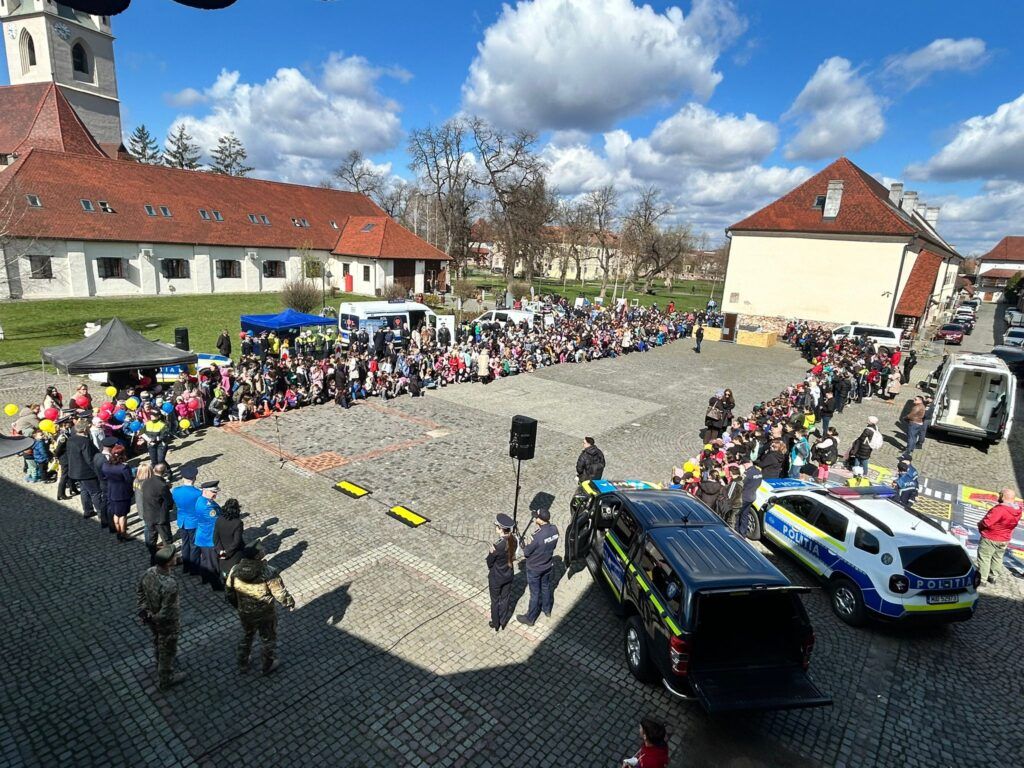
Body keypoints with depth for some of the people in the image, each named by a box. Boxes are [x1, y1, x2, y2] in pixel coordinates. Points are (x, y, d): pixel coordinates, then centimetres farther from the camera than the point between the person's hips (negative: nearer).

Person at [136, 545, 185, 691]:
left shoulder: (149, 572, -17)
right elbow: (167, 612, -32)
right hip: (166, 623, -8)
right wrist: (156, 618, -10)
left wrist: (144, 610, 9)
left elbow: (139, 591, 1)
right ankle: (166, 679, 40)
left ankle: (160, 669, 59)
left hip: (152, 620, 8)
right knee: (167, 650, 18)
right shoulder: (169, 584, -41)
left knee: (158, 644, 33)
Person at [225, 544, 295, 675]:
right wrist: (289, 602, 0)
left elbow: (229, 594, -2)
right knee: (268, 638, 21)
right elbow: (280, 593, -20)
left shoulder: (234, 571, -17)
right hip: (265, 614, -4)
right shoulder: (268, 572, -31)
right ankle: (268, 666, 40)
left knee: (246, 636, 30)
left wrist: (238, 606, 17)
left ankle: (242, 665, 48)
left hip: (244, 613, 4)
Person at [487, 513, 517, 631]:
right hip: (509, 575, 5)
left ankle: (495, 624, 39)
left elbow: (489, 562, -18)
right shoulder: (513, 540, -16)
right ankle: (503, 622, 44)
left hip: (496, 578, -5)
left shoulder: (497, 546, -35)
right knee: (506, 598, 25)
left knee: (495, 601, 19)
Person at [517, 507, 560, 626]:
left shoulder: (538, 536, -37)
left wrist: (525, 546, -3)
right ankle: (547, 610, 50)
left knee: (535, 593, 11)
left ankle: (530, 618, 31)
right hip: (547, 566, 6)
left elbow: (526, 552, -22)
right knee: (546, 587, 27)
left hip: (534, 569, -6)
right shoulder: (554, 530, -16)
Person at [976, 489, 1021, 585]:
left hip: (990, 538, -8)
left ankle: (982, 579, 9)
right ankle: (993, 576, 35)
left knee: (984, 558, 4)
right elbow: (1008, 523, 9)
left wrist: (980, 524, -10)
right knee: (997, 558, 23)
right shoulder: (1017, 510, -4)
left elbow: (986, 523, -30)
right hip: (1004, 540, 8)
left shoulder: (1000, 509, -32)